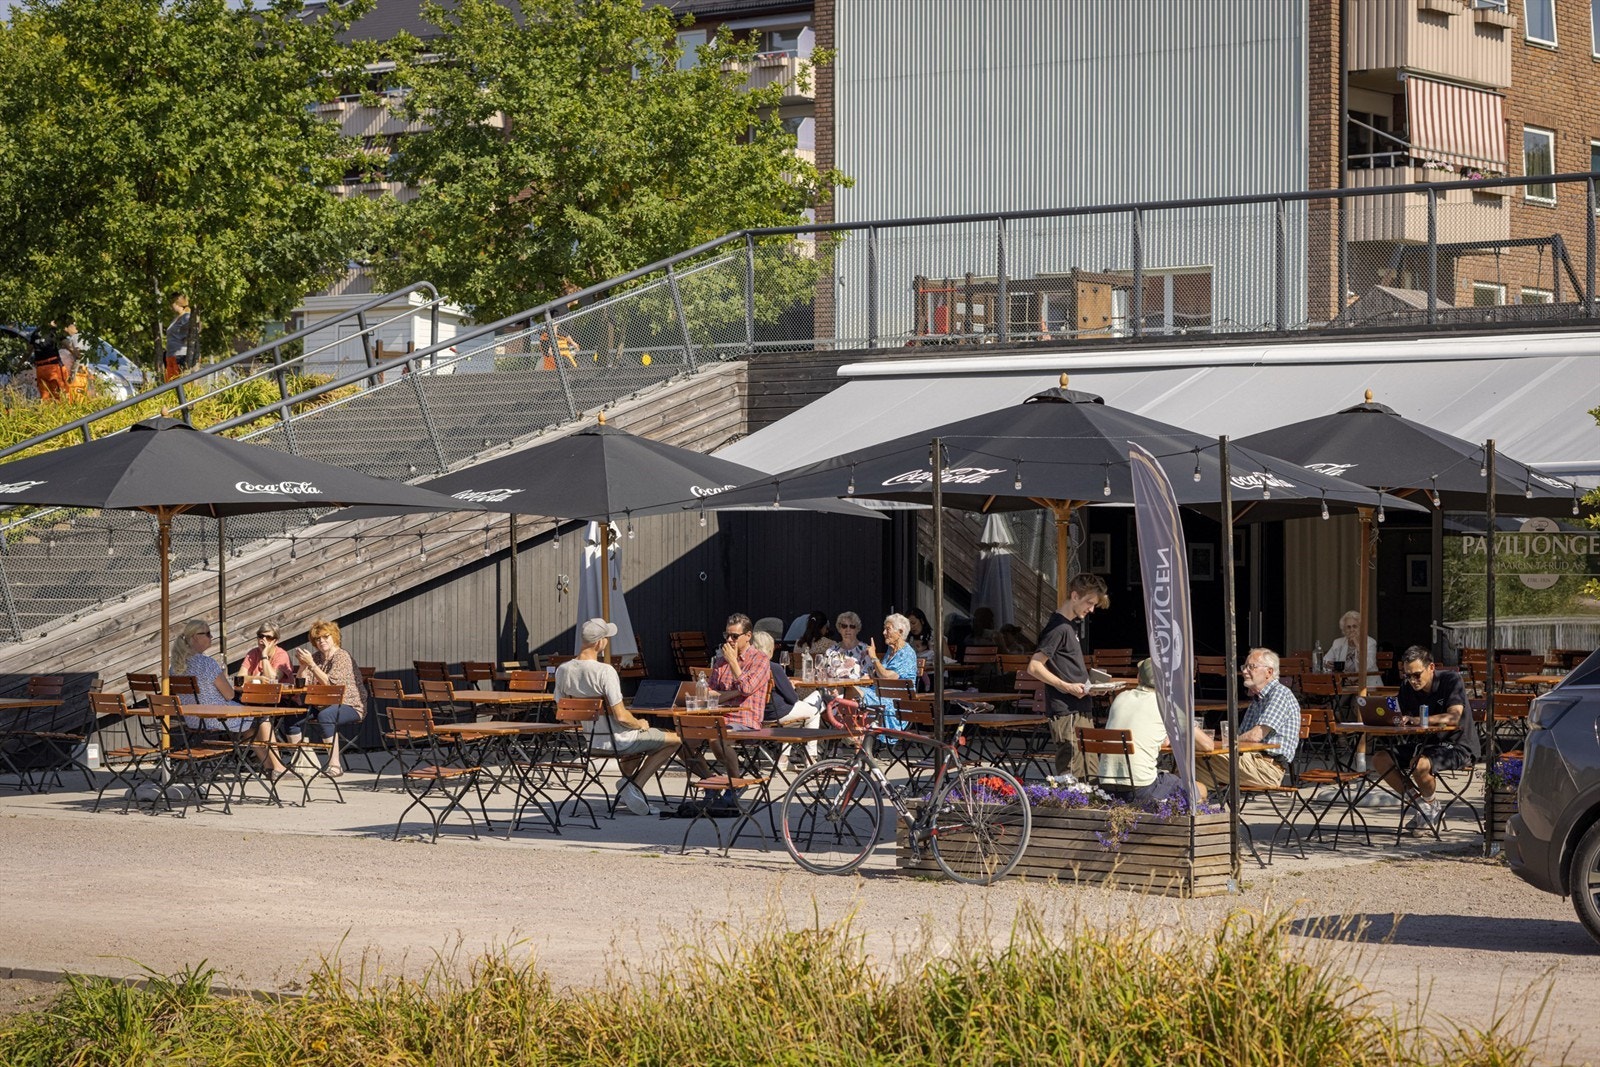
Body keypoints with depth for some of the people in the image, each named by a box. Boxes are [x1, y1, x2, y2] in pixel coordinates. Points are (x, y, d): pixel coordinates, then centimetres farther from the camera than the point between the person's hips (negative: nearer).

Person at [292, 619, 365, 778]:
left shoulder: (342, 657, -8)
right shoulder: (316, 657, 13)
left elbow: (329, 683, -21)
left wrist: (311, 664, -22)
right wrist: (303, 665, -8)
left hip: (350, 707, -7)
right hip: (322, 706, 7)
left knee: (325, 716, -38)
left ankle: (335, 765, -36)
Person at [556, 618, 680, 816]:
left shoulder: (562, 670, -6)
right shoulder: (605, 671, -26)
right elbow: (620, 716, -25)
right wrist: (639, 724, -4)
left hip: (588, 740, 8)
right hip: (617, 740, -8)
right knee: (675, 739, 9)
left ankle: (628, 785, 20)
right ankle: (635, 785, 2)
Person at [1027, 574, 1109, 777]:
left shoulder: (1071, 625, 18)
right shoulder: (1058, 628, -12)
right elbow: (1034, 667, -18)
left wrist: (1089, 684, 13)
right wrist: (1067, 687, -20)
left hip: (1082, 711, 10)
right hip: (1066, 713, -10)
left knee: (1090, 774, 10)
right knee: (1072, 776, -13)